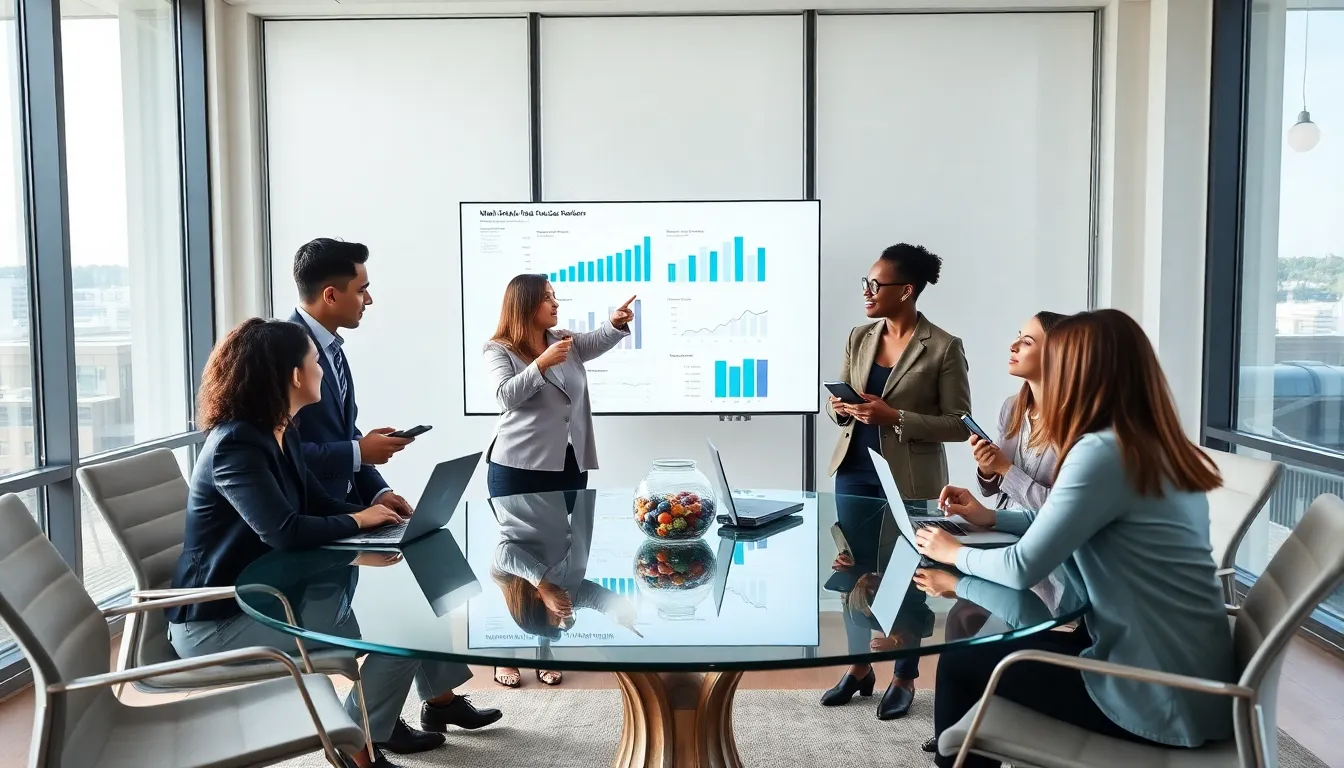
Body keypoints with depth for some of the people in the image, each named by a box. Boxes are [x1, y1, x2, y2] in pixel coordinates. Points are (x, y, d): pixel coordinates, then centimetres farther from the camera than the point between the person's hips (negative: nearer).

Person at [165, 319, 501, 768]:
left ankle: (440, 699, 24)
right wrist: (358, 521, -17)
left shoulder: (280, 433, 7)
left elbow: (318, 504, 11)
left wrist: (374, 510, -7)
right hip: (217, 621, -9)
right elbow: (285, 532, -33)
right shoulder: (237, 444, -23)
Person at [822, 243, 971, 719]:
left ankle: (905, 679, 25)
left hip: (910, 480, -5)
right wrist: (840, 408, -10)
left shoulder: (943, 348, -10)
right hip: (855, 472, 5)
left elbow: (959, 425, -10)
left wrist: (895, 417, -21)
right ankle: (859, 666, 31)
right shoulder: (859, 339, 6)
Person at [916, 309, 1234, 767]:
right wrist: (991, 518, 21)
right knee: (1016, 650, 25)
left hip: (1160, 699, -9)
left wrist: (954, 553, 0)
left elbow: (1024, 569, -17)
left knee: (960, 664, 4)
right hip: (1192, 679, 9)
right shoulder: (1160, 451, 8)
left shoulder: (1102, 453, -20)